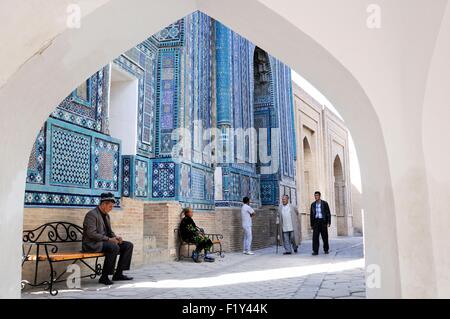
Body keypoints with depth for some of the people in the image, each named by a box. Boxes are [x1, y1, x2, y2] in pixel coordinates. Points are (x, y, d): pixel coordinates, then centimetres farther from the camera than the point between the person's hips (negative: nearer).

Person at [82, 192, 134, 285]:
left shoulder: (106, 215, 15)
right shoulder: (92, 214, -13)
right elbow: (91, 234, -22)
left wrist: (115, 237, -1)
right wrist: (108, 239, -23)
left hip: (105, 242, 9)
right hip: (92, 244, -9)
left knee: (128, 245, -3)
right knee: (114, 247, -34)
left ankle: (118, 274, -1)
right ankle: (104, 277, -23)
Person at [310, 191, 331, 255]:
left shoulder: (325, 203, 1)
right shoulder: (313, 204, 9)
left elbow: (328, 213, -1)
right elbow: (311, 215, 12)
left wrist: (329, 222, -9)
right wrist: (312, 224, 9)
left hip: (323, 221, -2)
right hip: (316, 221, 2)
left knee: (325, 236, 6)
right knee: (315, 236, -8)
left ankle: (326, 250, 22)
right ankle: (315, 251, -9)